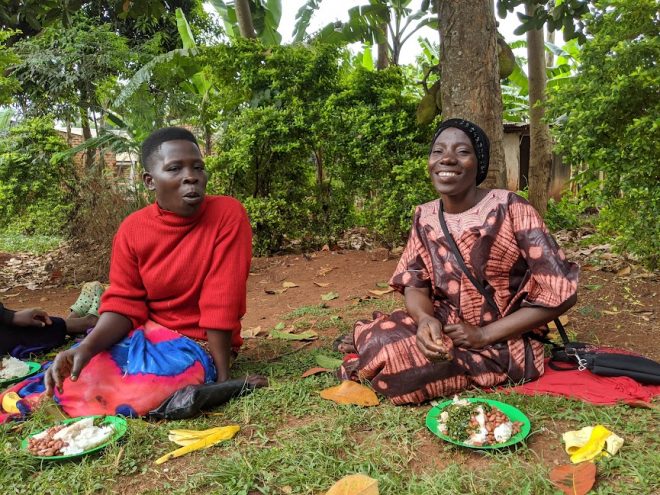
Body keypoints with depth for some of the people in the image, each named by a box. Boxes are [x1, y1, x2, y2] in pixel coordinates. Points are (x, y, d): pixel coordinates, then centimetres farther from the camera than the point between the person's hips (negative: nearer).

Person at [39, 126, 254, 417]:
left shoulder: (228, 215, -16)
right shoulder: (132, 229, -4)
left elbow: (221, 304, -19)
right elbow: (124, 303, -5)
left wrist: (222, 378, -17)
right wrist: (87, 347, -25)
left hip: (199, 343, -4)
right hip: (146, 335, 5)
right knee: (70, 379, -15)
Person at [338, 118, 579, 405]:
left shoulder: (511, 210, -17)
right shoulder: (425, 217, 0)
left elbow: (561, 292, -17)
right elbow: (413, 283, -1)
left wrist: (485, 335, -19)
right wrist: (425, 319, -25)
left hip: (504, 343, -5)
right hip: (444, 326, 5)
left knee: (395, 367, -24)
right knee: (383, 334, -21)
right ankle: (374, 340, 11)